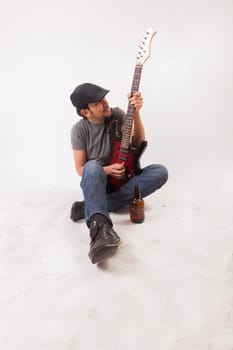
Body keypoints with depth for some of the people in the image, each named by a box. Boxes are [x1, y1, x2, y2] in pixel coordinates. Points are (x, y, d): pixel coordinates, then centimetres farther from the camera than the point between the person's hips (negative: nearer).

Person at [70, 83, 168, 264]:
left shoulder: (117, 114, -4)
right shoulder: (79, 130, -10)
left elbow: (139, 143, -10)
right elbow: (81, 169, -6)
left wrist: (136, 112, -22)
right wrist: (106, 170, -24)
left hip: (123, 178, 3)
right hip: (96, 181, -3)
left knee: (160, 171, -24)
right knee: (92, 167, -37)